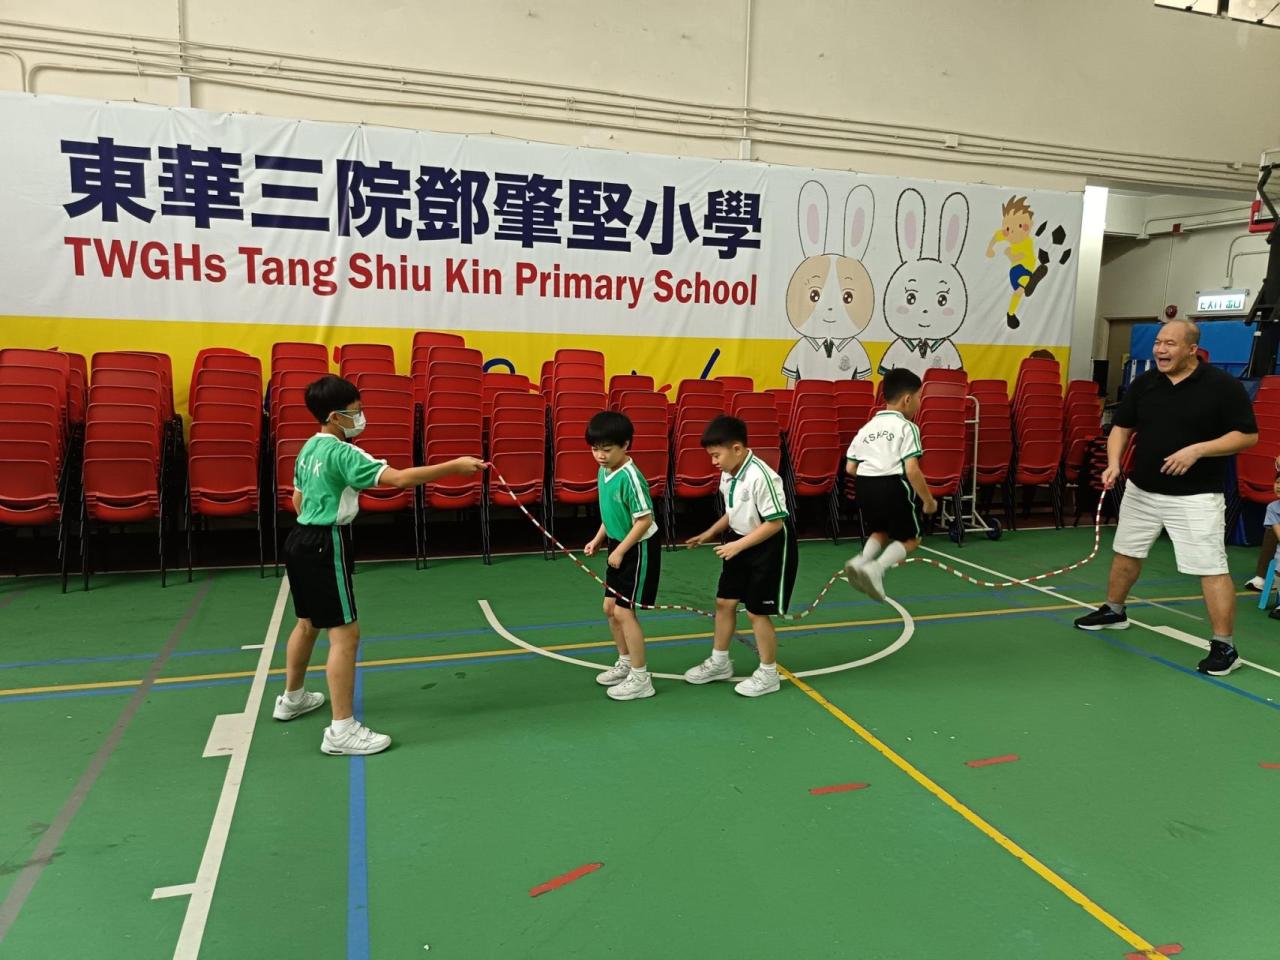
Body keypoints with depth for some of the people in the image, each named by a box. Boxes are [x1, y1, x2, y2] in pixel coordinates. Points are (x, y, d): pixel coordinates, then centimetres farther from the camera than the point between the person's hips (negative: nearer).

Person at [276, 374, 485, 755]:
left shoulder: (309, 448, 10)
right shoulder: (342, 453, -19)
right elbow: (400, 478, -29)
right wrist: (455, 466, -27)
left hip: (302, 540, 10)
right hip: (325, 547, -10)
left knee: (308, 623, 25)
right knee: (345, 633, -9)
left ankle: (292, 698, 44)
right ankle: (342, 730, -8)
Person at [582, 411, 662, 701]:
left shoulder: (630, 477, -25)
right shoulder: (603, 472, 1)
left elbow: (645, 520, -24)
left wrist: (620, 551, -18)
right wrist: (598, 540, 10)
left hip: (639, 549, -9)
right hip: (620, 547, 9)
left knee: (624, 611, -4)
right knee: (610, 607, 15)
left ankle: (641, 679, 8)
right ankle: (625, 663, 34)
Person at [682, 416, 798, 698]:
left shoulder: (761, 477, -28)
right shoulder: (728, 474, -2)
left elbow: (775, 523, -26)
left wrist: (738, 545, -24)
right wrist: (711, 532, 5)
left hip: (769, 547, -8)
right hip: (741, 542, 8)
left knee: (757, 611, 1)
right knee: (724, 601, 13)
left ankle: (768, 674, 20)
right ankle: (719, 662, 32)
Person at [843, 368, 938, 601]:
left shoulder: (867, 428, 15)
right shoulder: (906, 427, -2)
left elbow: (850, 468, 13)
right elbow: (912, 470, -12)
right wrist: (928, 500, -2)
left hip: (864, 485, 6)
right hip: (893, 486, -6)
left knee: (880, 531, 28)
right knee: (910, 538, 14)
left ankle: (862, 560, -1)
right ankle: (877, 568, -10)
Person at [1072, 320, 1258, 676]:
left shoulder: (1223, 385, -11)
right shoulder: (1144, 383, 3)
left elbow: (1248, 435, -10)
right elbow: (1121, 426, 7)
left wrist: (1197, 450, -22)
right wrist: (1114, 463, -10)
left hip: (1195, 496, -5)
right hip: (1141, 490, 6)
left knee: (1211, 568, -8)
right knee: (1126, 553, 18)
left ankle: (1224, 646, 1)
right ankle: (1113, 611, 39)